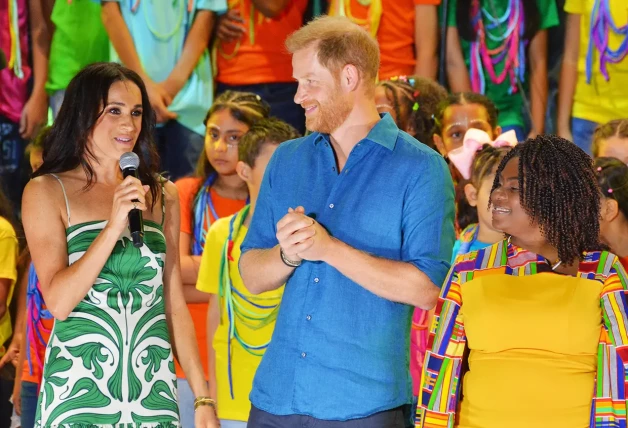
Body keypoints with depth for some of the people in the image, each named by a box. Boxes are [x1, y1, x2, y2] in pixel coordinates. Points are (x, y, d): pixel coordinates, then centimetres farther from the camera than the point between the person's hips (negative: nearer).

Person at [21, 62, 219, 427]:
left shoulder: (162, 195, 10)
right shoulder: (47, 191, -1)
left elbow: (174, 304, 11)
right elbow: (58, 302, -10)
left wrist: (203, 398, 7)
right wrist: (113, 227, -17)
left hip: (154, 395, 3)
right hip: (77, 396, -3)